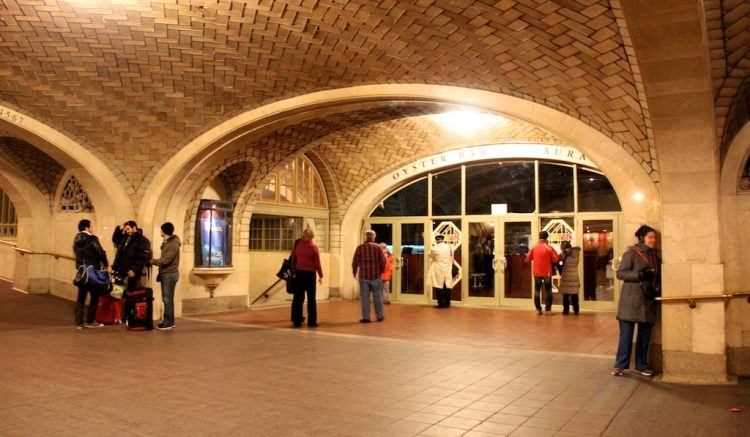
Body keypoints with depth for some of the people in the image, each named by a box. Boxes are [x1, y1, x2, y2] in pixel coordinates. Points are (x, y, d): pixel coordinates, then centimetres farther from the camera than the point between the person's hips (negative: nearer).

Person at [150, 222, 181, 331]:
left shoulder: (173, 245, -16)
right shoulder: (166, 243, 15)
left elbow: (165, 260, -22)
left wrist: (151, 261, -13)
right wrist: (160, 274, 13)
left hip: (170, 275, -9)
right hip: (165, 274, 9)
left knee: (168, 299, -7)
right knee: (166, 299, 12)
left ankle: (168, 323, -3)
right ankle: (169, 321, 19)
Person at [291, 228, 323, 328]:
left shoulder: (297, 245, -1)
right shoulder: (314, 248, -8)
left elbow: (294, 259, 3)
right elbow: (317, 263, -5)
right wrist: (321, 276, 2)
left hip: (299, 272, 3)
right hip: (309, 273, -3)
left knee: (298, 297, 9)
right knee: (311, 298, 6)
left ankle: (297, 320, 12)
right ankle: (311, 321, 9)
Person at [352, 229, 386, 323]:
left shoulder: (360, 247, -2)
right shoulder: (377, 247, -4)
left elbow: (355, 262, -2)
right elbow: (383, 261, -5)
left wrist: (354, 272, 14)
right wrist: (381, 271, 12)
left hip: (363, 276, 0)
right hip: (376, 276, 0)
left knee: (365, 297, 4)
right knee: (377, 296, 10)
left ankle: (366, 317, 6)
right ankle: (380, 316, 18)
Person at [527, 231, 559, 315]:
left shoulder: (533, 248, -1)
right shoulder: (549, 248, -10)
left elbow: (528, 258, 10)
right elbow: (556, 259, -9)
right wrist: (549, 258, 10)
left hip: (537, 273, 2)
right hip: (547, 273, -2)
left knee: (537, 290, 9)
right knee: (548, 291, 6)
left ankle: (538, 309, 8)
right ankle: (548, 309, 4)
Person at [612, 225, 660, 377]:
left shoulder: (654, 256, 16)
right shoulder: (631, 252, -4)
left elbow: (658, 277, 22)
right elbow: (620, 273, -9)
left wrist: (656, 288, 1)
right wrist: (641, 275, -19)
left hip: (648, 300, 6)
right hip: (631, 299, -6)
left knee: (645, 334, 9)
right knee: (626, 333, -5)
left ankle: (642, 365, 21)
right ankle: (620, 365, 3)